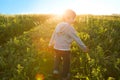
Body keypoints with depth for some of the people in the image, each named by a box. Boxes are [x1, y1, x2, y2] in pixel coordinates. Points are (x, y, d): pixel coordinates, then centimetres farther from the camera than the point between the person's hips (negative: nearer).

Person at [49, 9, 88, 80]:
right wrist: (84, 47, -10)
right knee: (66, 62, 16)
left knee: (57, 58, 34)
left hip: (56, 47, 6)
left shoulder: (58, 25, 1)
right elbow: (77, 39, -18)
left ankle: (56, 69, 24)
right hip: (65, 49, -5)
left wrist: (51, 43, 29)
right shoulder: (70, 27, -19)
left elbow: (54, 35, 13)